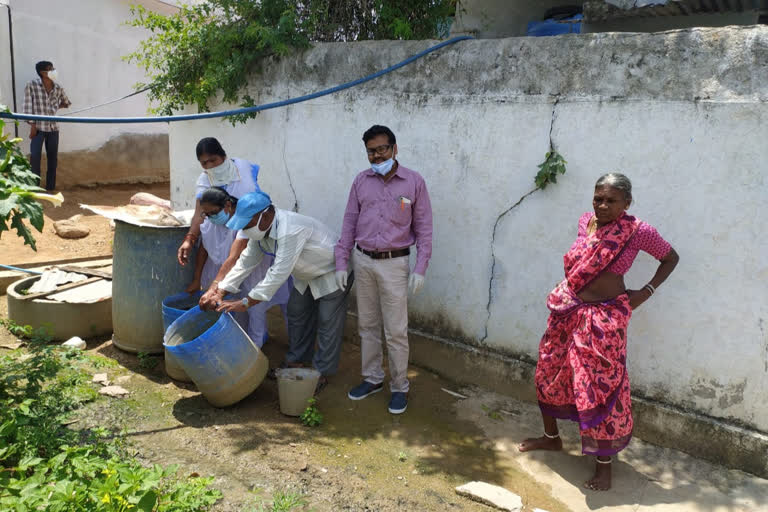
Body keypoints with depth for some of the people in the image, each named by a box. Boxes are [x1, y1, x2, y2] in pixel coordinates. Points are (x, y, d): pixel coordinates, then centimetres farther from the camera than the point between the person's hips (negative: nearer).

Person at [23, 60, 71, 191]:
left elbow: (66, 102, 24)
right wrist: (32, 125, -11)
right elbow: (28, 106, -6)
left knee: (53, 157, 7)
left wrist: (56, 107, 7)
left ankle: (50, 186, 17)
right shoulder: (31, 85, -5)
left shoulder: (58, 88, 6)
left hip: (53, 127, 4)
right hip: (38, 127, -4)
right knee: (35, 156, -9)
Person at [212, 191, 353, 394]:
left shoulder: (290, 231, -40)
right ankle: (297, 361, 32)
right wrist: (220, 292, -9)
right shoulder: (261, 228, -10)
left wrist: (245, 302, -34)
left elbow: (278, 273, -39)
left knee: (328, 323, -5)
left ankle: (322, 373, 8)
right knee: (297, 313, 16)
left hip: (333, 273, -9)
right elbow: (246, 262, -4)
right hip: (307, 275, 10)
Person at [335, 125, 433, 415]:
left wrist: (420, 269, -8)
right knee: (367, 325, 14)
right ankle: (372, 378, 29)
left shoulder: (414, 182, -5)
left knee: (396, 331, 0)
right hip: (362, 261, 4)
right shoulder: (361, 181, 4)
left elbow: (424, 228, -3)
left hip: (394, 264, -4)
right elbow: (349, 223, 8)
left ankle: (399, 387, 16)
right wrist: (341, 263, 4)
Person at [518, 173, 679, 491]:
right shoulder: (585, 222, 2)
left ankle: (604, 463, 18)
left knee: (602, 387, -1)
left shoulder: (638, 232, -12)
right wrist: (571, 278, 8)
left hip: (604, 319, -6)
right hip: (568, 312, 6)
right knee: (550, 372, 16)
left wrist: (646, 292, -6)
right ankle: (551, 436, 39)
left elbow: (670, 258, 2)